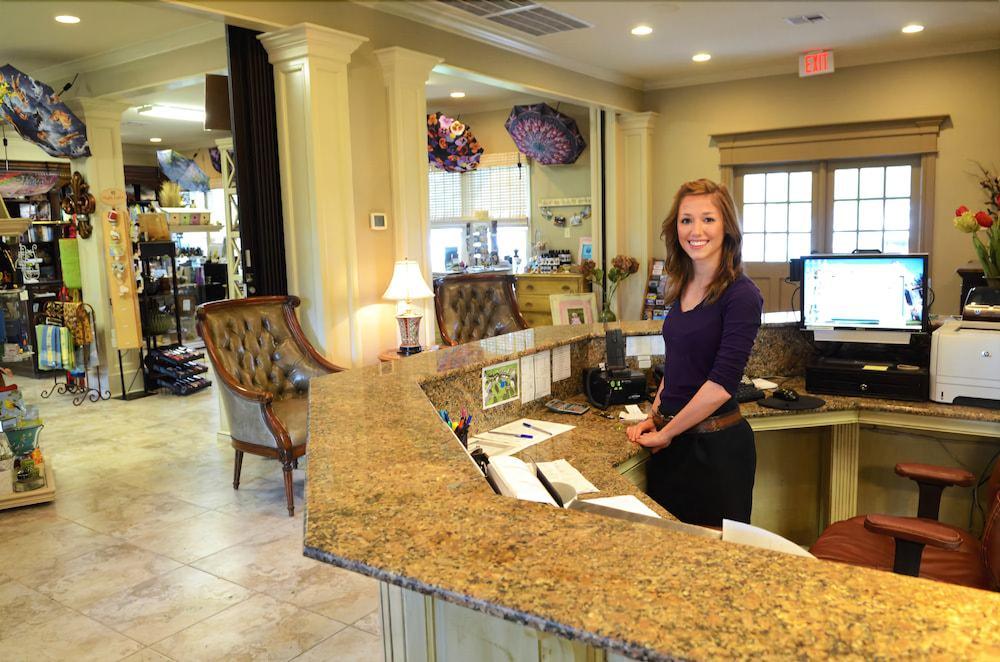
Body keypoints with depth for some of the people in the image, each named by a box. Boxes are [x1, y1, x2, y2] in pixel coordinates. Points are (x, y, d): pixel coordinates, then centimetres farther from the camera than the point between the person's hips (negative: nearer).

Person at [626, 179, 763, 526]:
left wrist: (666, 432, -13)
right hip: (673, 440, 7)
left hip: (716, 445, -7)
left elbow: (721, 384, -20)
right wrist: (655, 416, 5)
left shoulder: (741, 295, -15)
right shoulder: (683, 288, 7)